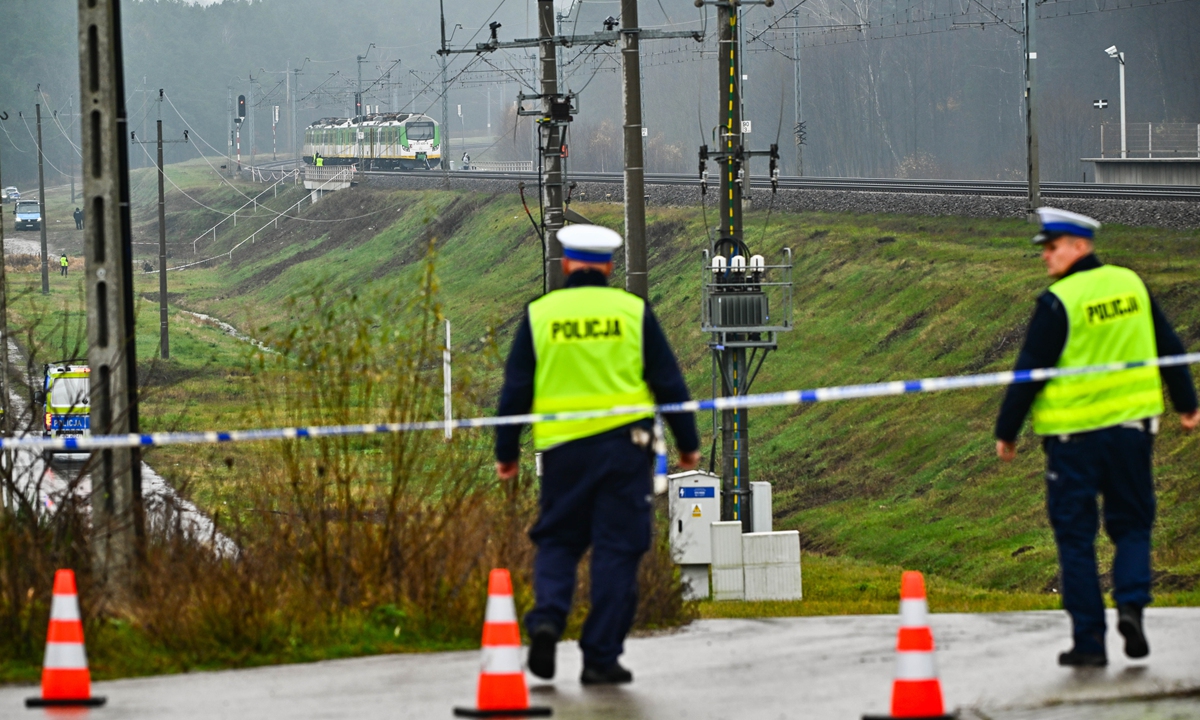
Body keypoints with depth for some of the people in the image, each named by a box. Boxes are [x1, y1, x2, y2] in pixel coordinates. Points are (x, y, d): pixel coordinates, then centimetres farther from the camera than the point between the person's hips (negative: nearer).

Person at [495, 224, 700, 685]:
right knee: (617, 550, 4)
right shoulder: (632, 311, 2)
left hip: (562, 446, 1)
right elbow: (668, 383, 5)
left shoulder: (540, 314, 3)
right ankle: (601, 657, 1)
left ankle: (547, 617, -10)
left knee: (557, 540, 15)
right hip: (625, 443, -1)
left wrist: (506, 452, 13)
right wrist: (687, 443, 14)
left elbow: (516, 389, 4)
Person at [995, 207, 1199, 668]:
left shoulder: (1058, 302, -13)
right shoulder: (1131, 285, 5)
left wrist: (1007, 432, -2)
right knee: (1131, 523, 15)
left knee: (1075, 536, 4)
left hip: (1074, 434, -4)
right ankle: (1131, 603, -9)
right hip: (1132, 426, 5)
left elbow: (1030, 372, -11)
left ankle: (1089, 640, 2)